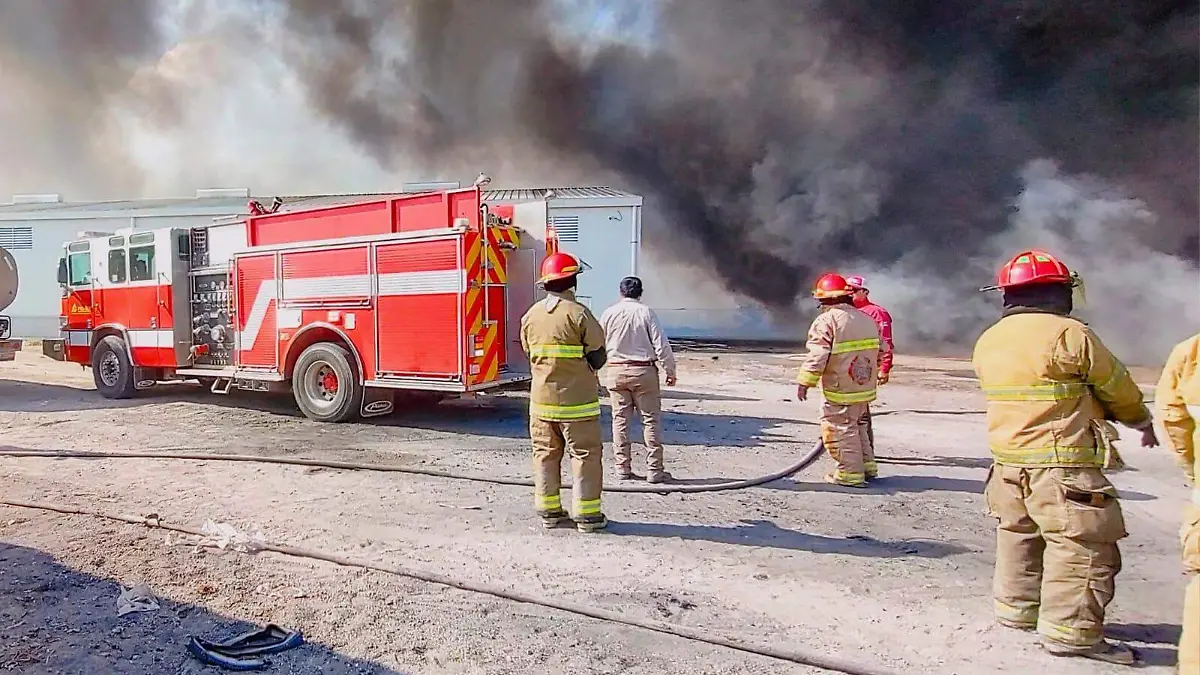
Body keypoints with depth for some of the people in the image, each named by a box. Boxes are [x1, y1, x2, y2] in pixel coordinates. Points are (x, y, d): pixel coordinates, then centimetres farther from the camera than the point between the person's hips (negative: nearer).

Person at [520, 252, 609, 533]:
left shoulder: (531, 315, 2)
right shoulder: (579, 314, -15)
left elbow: (529, 352, 10)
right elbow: (597, 356, -9)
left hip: (542, 398, 5)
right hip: (577, 401, -5)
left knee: (545, 454, 14)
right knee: (586, 456, 5)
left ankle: (549, 510, 21)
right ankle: (587, 515, 9)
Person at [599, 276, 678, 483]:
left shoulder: (608, 313, 2)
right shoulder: (646, 312, -5)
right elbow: (661, 345, -7)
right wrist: (670, 371, 1)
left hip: (616, 371, 3)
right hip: (643, 371, -2)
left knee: (620, 420, 9)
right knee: (651, 420, 4)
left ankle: (623, 468, 12)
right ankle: (654, 470, 5)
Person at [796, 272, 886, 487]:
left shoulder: (826, 320, -13)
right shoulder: (867, 319, 11)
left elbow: (817, 356, -20)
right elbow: (880, 351, 19)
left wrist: (805, 382, -16)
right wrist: (875, 374, 33)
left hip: (841, 390, -8)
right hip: (864, 387, 8)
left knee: (841, 429, 0)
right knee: (856, 425, 22)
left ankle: (850, 474, 3)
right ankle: (865, 463, 30)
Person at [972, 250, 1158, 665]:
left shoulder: (987, 341, 6)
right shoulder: (1069, 334, -14)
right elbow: (1116, 385, -1)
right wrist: (1141, 421, 18)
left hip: (1008, 465, 8)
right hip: (1063, 468, -7)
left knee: (1018, 539, 20)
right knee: (1082, 549, 3)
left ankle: (1016, 610, 31)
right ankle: (1070, 632, 7)